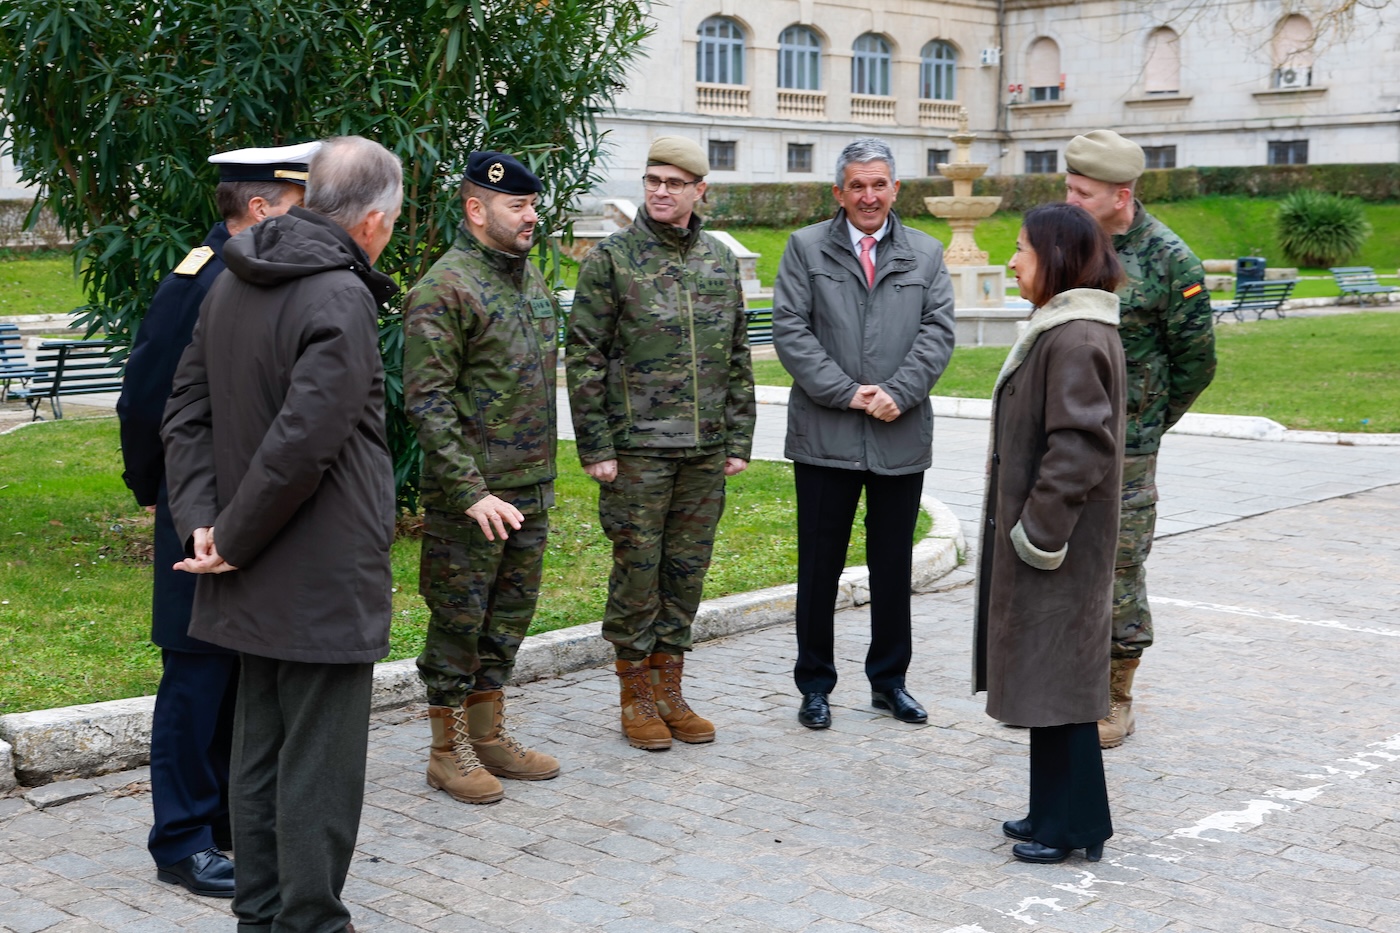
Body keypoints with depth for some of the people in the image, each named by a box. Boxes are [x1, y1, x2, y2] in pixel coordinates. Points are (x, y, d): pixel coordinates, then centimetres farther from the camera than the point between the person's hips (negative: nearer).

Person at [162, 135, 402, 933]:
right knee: (321, 768, 1)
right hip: (327, 581, -9)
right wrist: (233, 542, -13)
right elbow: (302, 445, -25)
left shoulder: (233, 285, 9)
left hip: (257, 583, 9)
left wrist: (201, 521, 0)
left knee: (260, 749, 17)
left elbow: (187, 415, 9)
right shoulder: (341, 301, -19)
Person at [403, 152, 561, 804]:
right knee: (459, 620, 2)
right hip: (468, 493, -8)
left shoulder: (532, 280, 12)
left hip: (530, 487, 8)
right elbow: (427, 402, -18)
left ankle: (489, 734, 28)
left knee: (510, 614, 15)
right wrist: (471, 493, -23)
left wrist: (543, 472, 18)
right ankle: (448, 750, 15)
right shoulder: (444, 290, -14)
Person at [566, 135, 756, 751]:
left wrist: (739, 440, 9)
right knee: (637, 572, 2)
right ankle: (637, 698, 14)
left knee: (687, 572, 9)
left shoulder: (720, 260, 11)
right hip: (637, 448, -4)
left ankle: (669, 691, 21)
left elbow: (738, 357, 15)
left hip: (706, 451, 4)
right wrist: (596, 447, -9)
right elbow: (583, 358, -5)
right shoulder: (612, 258, -3)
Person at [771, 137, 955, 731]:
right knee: (819, 568, 4)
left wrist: (897, 393, -13)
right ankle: (815, 685, 16)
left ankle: (889, 681, 24)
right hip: (825, 436, -2)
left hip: (902, 436, 2)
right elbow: (789, 330, -4)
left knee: (894, 567, 11)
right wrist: (846, 392, -12)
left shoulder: (926, 254, 10)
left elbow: (938, 331, 1)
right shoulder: (806, 248, 4)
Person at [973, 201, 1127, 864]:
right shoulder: (1057, 330, 13)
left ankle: (1071, 824, 8)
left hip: (1055, 543, -11)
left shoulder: (1075, 340, -20)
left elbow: (1079, 446, -24)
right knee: (1045, 677, 16)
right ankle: (1058, 812, 27)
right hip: (1034, 532, 11)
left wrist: (1039, 531, -19)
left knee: (1056, 677, -2)